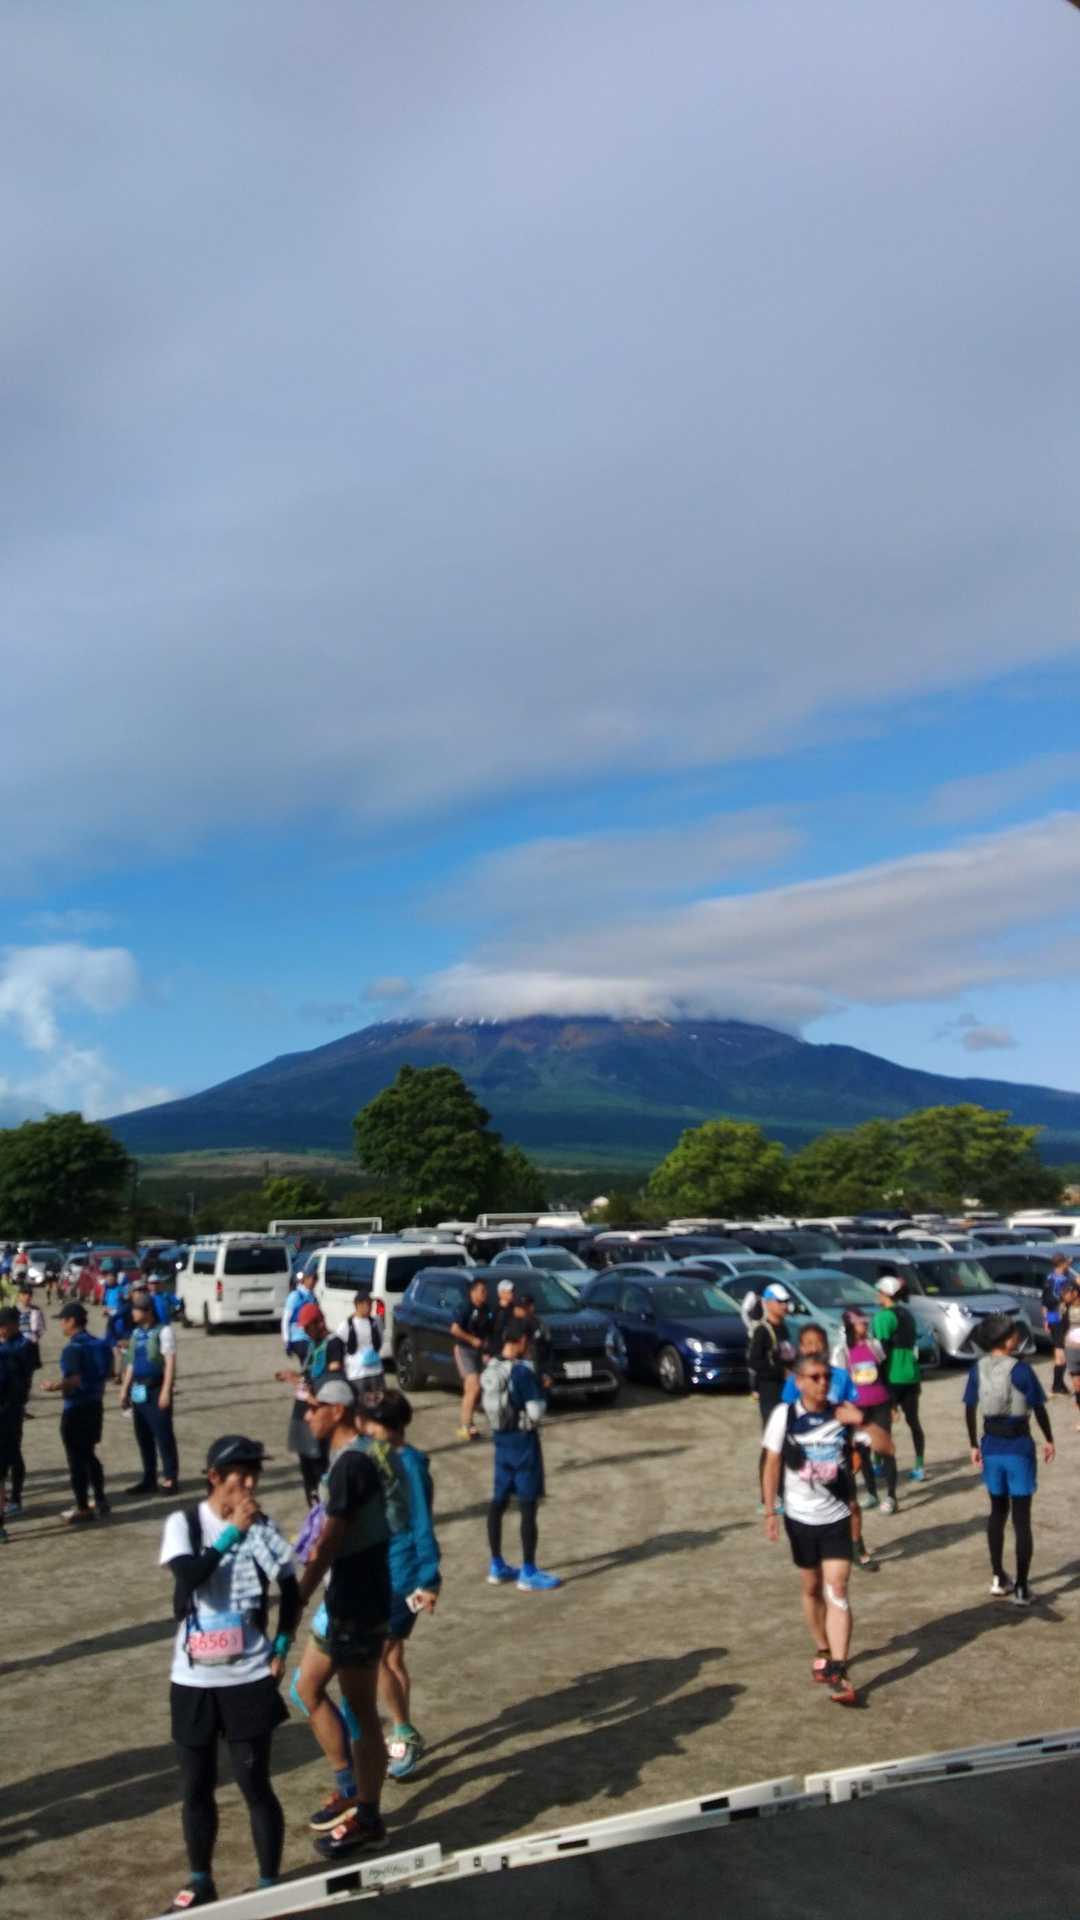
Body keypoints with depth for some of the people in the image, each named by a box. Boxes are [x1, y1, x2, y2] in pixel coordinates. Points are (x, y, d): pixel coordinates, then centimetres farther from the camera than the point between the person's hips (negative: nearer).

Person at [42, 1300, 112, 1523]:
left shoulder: (73, 1349, -19)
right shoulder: (99, 1344, 6)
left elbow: (74, 1380, -26)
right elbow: (108, 1373, 11)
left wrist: (55, 1386, -12)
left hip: (76, 1409, -8)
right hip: (95, 1405, 8)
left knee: (76, 1459, 3)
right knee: (90, 1455, 20)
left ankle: (82, 1508, 10)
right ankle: (100, 1502, 23)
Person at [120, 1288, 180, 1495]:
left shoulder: (163, 1331, -10)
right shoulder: (136, 1333, 12)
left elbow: (170, 1362, -14)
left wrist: (166, 1392, -19)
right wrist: (125, 1389, 15)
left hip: (156, 1389, -8)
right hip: (138, 1390, 8)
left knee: (163, 1435, -3)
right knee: (143, 1436, 12)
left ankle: (170, 1478, 3)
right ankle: (149, 1479, 21)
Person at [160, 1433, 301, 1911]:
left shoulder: (261, 1527, -5)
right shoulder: (183, 1523, -8)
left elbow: (291, 1589, 6)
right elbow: (189, 1576, -26)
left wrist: (280, 1649, 1)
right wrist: (231, 1532, -25)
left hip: (250, 1679, -1)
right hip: (193, 1680, 1)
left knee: (255, 1784, 2)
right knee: (195, 1787, 13)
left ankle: (270, 1884, 18)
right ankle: (199, 1882, 33)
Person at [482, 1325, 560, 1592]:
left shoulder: (490, 1369, 2)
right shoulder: (522, 1371, -21)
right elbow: (535, 1412, -22)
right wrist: (540, 1391, -2)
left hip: (500, 1438, 8)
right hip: (523, 1440, -8)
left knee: (498, 1501, 14)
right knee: (528, 1505, 0)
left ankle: (497, 1567, 24)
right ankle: (528, 1574, 5)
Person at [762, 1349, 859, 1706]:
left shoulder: (842, 1414, -9)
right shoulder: (784, 1416, -10)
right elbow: (772, 1464, -3)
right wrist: (770, 1511, -7)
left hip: (837, 1517, -1)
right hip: (800, 1518, 1)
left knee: (837, 1591, -10)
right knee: (811, 1588, 16)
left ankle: (838, 1671, -9)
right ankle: (822, 1651, 37)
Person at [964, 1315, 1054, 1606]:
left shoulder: (978, 1369, -2)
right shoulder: (1021, 1369, -16)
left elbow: (970, 1409, 3)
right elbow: (1038, 1408, -11)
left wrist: (974, 1445, 13)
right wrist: (1048, 1439, 5)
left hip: (991, 1446, 5)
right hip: (1019, 1446, -4)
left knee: (997, 1510, 19)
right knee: (1021, 1518, 4)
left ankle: (998, 1579, 26)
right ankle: (1021, 1587, 6)